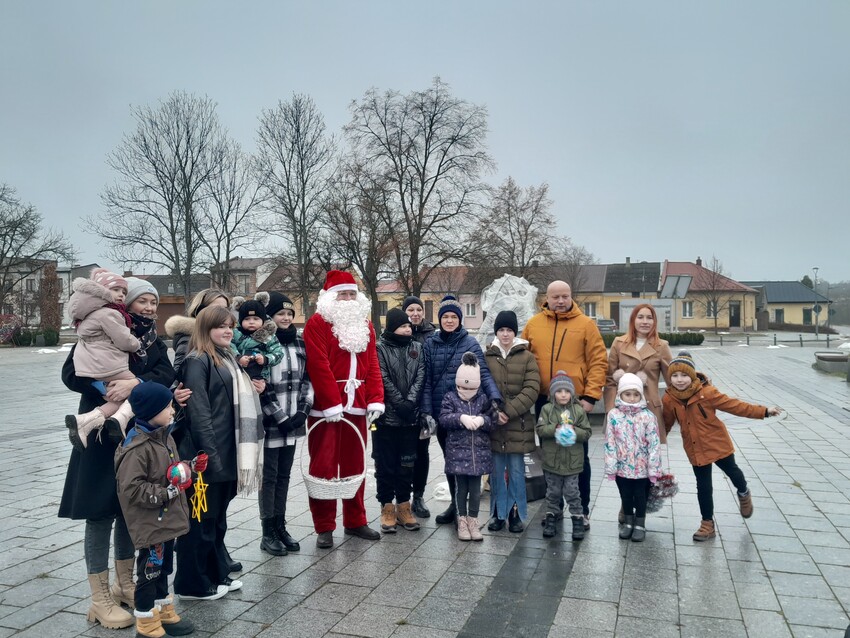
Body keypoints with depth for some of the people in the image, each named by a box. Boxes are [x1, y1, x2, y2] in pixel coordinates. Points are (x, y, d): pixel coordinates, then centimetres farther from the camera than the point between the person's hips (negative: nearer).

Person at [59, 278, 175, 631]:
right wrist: (107, 387, -27)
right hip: (103, 438, -5)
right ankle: (100, 599, 13)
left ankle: (125, 584, 29)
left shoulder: (155, 345, 9)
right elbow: (71, 374, -14)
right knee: (101, 513, 1)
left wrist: (134, 383, -27)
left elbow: (167, 376, -9)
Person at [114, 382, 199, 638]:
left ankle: (165, 613, 38)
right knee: (149, 570, 6)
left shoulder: (164, 436, 4)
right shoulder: (137, 447, -24)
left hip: (167, 518, 9)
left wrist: (190, 467, 1)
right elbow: (131, 488, -26)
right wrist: (167, 493, -25)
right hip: (150, 523, -9)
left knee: (163, 567, 22)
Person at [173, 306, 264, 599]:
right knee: (201, 520, 3)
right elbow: (198, 412, -18)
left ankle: (217, 574, 30)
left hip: (226, 455, 9)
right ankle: (193, 584, 15)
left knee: (217, 519, 18)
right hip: (207, 457, -9)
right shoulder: (197, 361, -11)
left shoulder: (227, 359, 16)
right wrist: (209, 456, -21)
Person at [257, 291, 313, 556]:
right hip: (270, 423, -6)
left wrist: (303, 410, -1)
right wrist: (279, 418, -14)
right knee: (269, 476, 4)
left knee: (284, 475, 14)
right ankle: (268, 533, 16)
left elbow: (307, 378, 11)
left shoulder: (299, 342, 9)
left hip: (293, 422, 6)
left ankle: (281, 527, 26)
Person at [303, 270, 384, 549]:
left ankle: (355, 521, 26)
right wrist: (332, 404, -19)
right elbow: (319, 366, -14)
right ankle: (324, 528, 13)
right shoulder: (317, 323, -6)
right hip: (325, 408, -5)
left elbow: (372, 365, 9)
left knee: (354, 464, 13)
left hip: (356, 406, 6)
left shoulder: (365, 325, 12)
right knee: (324, 466, 1)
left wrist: (375, 399, -1)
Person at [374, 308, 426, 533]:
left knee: (407, 463, 10)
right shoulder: (380, 348, -2)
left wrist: (410, 402, -11)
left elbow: (420, 377, 1)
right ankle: (387, 507, 13)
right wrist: (399, 404, -14)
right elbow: (383, 380, -9)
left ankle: (403, 505, 21)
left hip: (411, 417, 4)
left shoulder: (417, 348, 10)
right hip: (386, 416, -4)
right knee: (385, 463, 3)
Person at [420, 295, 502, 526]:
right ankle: (455, 502, 29)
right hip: (440, 411, 3)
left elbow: (483, 372, -11)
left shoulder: (470, 342, -3)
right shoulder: (430, 344, 4)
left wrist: (494, 397, -28)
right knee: (448, 457, 14)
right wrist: (427, 411, -6)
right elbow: (426, 380, 2)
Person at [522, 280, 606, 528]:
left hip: (576, 401, -3)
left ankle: (583, 510, 19)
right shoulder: (533, 324, 4)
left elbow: (598, 362, -6)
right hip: (544, 401, 3)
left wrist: (591, 396, -12)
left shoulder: (585, 324, -2)